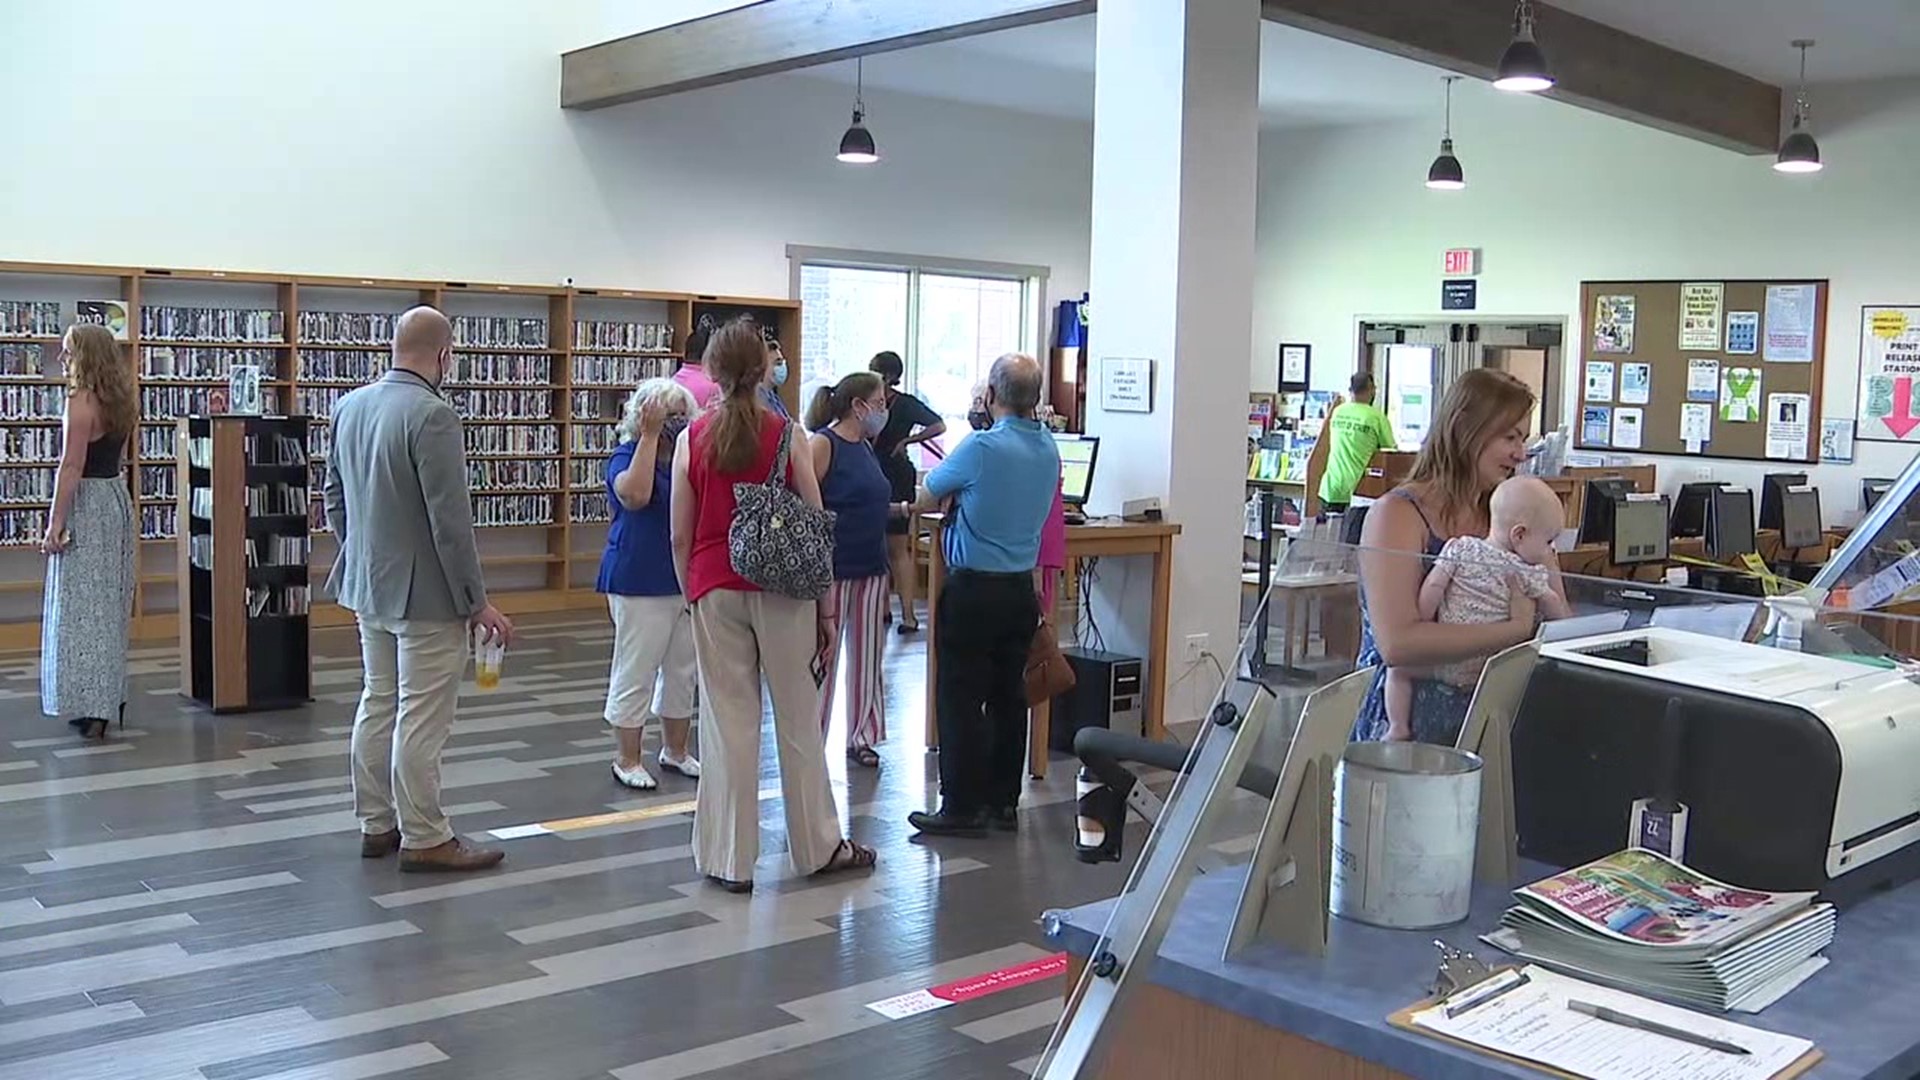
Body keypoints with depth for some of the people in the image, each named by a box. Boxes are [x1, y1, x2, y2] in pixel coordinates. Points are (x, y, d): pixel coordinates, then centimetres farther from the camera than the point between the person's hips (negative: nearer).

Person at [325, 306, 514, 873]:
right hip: (424, 592, -9)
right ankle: (424, 839, 8)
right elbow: (451, 520, -22)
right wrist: (477, 601, -16)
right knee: (421, 718, 0)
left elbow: (334, 496, 14)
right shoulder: (432, 415, -21)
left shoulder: (349, 406, 5)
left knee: (377, 705, 16)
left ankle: (376, 824, 26)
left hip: (367, 586, 9)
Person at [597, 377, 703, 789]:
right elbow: (635, 494, -29)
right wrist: (650, 436, -24)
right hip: (640, 583, -6)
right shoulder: (626, 455, -7)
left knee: (683, 670, 14)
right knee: (635, 672, 1)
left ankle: (675, 751, 27)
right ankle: (627, 759, 11)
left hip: (689, 580, 7)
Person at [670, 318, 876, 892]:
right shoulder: (788, 436, -5)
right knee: (798, 720, 10)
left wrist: (692, 596, 14)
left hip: (716, 591, 1)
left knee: (728, 724, 6)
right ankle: (818, 846, 22)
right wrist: (825, 606, 3)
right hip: (782, 589, -1)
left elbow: (680, 536, 1)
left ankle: (729, 859, 11)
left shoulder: (691, 440, -1)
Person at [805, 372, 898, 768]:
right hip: (833, 570, -8)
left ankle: (861, 736, 25)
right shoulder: (822, 444, -12)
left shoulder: (864, 446, 14)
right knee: (822, 656, 0)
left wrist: (902, 508, 10)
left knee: (867, 657, 14)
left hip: (870, 569, 8)